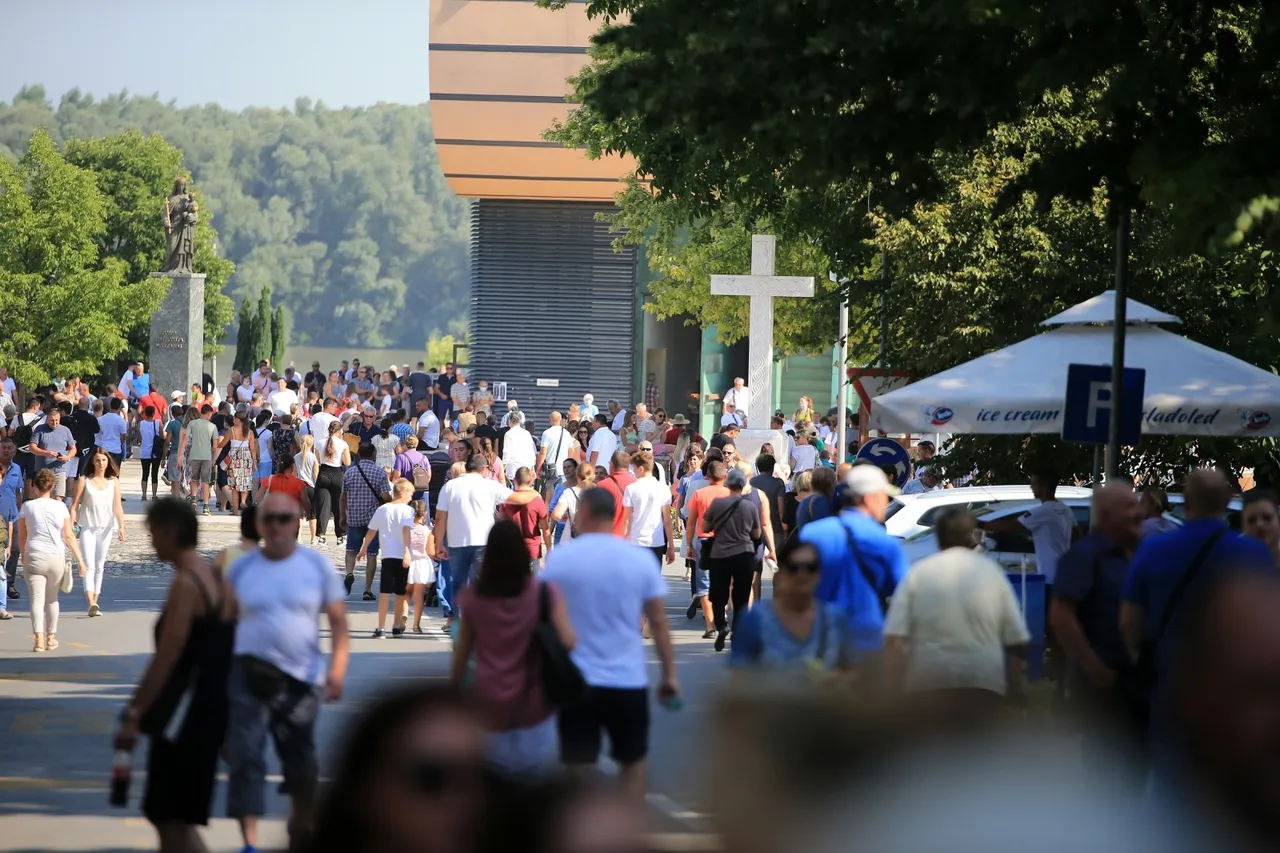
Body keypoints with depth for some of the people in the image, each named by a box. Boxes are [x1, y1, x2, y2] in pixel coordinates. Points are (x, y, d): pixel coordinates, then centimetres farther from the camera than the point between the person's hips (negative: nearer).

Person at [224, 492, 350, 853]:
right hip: (249, 674, -1)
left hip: (301, 678, 1)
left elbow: (338, 622, 2)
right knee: (245, 755, -13)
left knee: (300, 759, 13)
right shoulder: (241, 569, 3)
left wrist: (337, 669, -10)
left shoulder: (316, 566, 2)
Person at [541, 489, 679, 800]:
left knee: (578, 769, 0)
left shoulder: (560, 558, -3)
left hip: (577, 680, -1)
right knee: (633, 762, 19)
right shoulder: (641, 559, -1)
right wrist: (670, 673, 9)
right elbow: (658, 622, 1)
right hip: (628, 681, 1)